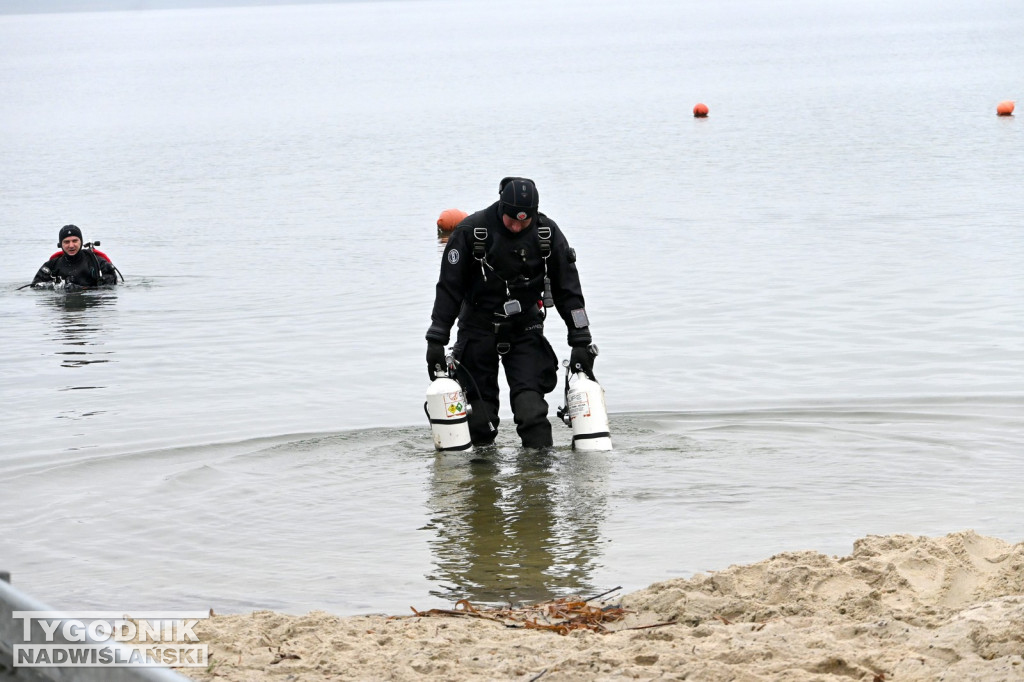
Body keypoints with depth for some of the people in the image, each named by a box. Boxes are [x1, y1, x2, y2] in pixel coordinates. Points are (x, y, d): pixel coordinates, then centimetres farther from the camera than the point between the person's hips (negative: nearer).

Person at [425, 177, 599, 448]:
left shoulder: (547, 233, -8)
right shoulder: (471, 231, -13)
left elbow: (568, 289, 0)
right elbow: (449, 287, -7)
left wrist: (581, 341, -3)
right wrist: (436, 340, -10)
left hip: (525, 327, 1)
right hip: (478, 328, -1)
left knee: (531, 406, -14)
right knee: (479, 415, -1)